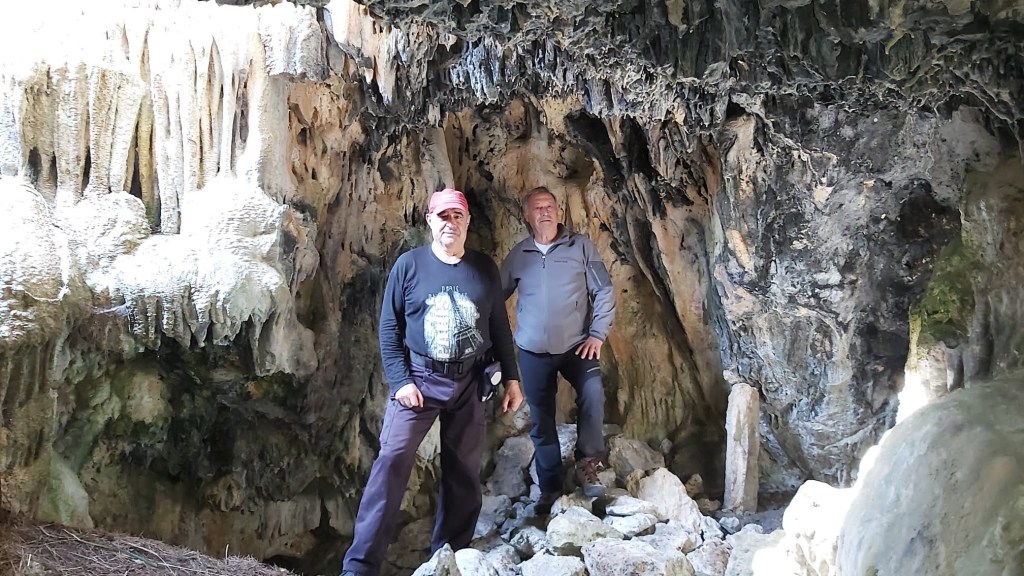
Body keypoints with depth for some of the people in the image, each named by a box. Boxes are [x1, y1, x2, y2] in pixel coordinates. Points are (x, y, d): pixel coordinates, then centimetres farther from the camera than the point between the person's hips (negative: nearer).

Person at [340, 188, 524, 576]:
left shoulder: (485, 269, 7)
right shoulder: (409, 264, -1)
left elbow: (499, 327, 11)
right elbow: (389, 327, -2)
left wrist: (511, 377, 7)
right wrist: (400, 380, -11)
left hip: (469, 383, 3)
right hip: (419, 378, -3)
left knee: (463, 473, 9)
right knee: (391, 463, -12)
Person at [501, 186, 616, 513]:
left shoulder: (581, 247, -1)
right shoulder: (517, 256, 5)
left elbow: (604, 291, -2)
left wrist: (597, 335, -10)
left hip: (576, 345, -2)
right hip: (533, 352, 2)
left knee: (593, 394, -28)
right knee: (542, 422, 8)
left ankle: (588, 464, -10)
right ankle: (550, 489, 21)